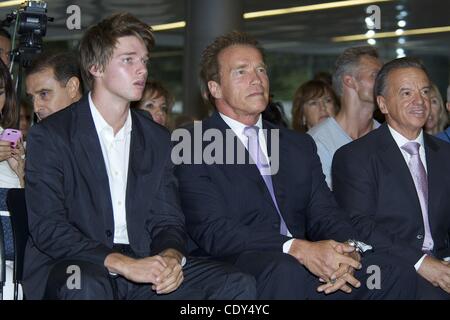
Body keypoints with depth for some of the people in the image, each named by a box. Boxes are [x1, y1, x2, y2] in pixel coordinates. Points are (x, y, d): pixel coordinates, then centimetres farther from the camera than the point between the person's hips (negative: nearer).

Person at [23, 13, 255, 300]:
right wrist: (122, 263, -23)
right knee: (86, 285, -40)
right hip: (76, 268, -5)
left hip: (142, 265, 5)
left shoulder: (158, 141, 15)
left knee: (238, 285, -14)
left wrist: (171, 255, -12)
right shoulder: (50, 136, -2)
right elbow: (46, 227, -11)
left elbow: (167, 220, 14)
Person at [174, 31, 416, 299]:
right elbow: (211, 230, -11)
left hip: (299, 266, 6)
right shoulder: (191, 147, 1)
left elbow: (324, 214, 13)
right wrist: (298, 249, -23)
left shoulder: (301, 145, 22)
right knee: (286, 271, -38)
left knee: (395, 277, -17)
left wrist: (347, 250, -13)